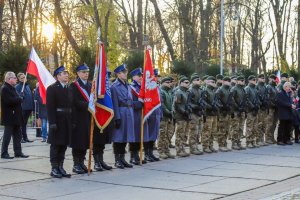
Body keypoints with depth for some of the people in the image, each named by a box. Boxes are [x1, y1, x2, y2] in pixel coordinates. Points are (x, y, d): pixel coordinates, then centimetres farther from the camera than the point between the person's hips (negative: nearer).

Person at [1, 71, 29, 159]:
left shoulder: (12, 88, 16)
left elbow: (16, 99, 21)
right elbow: (10, 100, -25)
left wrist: (19, 98, -1)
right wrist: (20, 98, -13)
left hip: (16, 117, 10)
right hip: (9, 117, -10)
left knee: (17, 135, 12)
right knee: (7, 136, -3)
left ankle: (18, 152, 18)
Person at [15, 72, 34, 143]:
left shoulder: (27, 85, 14)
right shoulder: (18, 86, -7)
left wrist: (32, 106, 15)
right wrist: (21, 94, -33)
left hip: (28, 108, 7)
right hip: (22, 108, -7)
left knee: (25, 123, 13)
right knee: (22, 123, -2)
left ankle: (25, 137, 18)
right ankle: (20, 138, 2)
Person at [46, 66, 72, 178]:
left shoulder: (68, 89, 13)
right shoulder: (52, 88, -6)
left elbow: (71, 105, 14)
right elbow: (50, 107, -12)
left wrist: (72, 121, 8)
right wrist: (52, 122, -18)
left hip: (67, 121, 6)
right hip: (57, 120, -6)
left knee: (64, 145, 9)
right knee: (55, 145, 0)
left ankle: (60, 167, 17)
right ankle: (54, 169, 6)